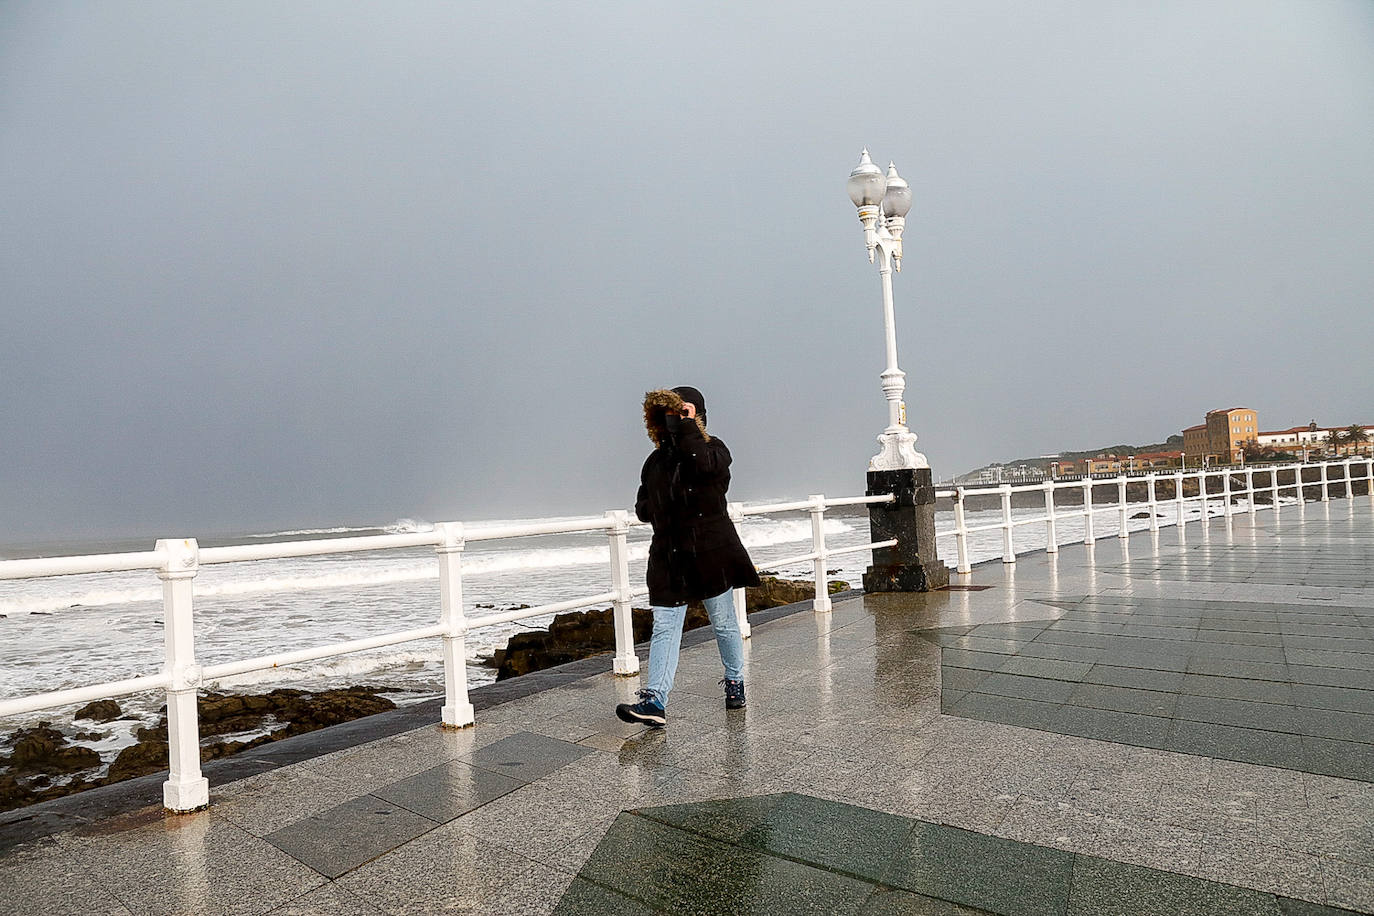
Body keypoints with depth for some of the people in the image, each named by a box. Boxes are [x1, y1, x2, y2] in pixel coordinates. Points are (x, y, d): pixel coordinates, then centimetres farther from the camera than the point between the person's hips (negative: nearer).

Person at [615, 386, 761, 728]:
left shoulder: (714, 449, -3)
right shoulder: (656, 460, 12)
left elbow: (704, 462, -30)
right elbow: (643, 509, 18)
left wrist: (687, 424, -19)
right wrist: (653, 508, -4)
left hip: (712, 553, -4)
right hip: (668, 556, 4)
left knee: (724, 623, 10)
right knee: (664, 627, -3)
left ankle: (735, 682, 30)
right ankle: (655, 701, -6)